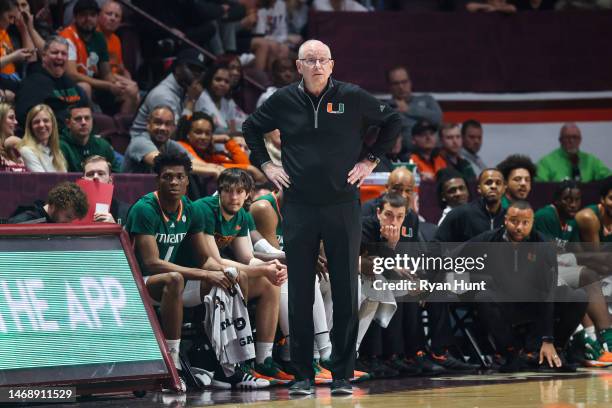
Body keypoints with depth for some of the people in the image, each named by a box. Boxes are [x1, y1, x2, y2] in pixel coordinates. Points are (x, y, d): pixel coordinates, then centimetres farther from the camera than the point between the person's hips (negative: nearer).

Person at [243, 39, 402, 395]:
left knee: (346, 292, 1)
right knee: (300, 294, 3)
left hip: (343, 206, -1)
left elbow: (393, 122, 11)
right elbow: (251, 128, 19)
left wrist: (372, 159, 5)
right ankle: (303, 376, 9)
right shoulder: (283, 101, 2)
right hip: (298, 208, 1)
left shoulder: (352, 98, -1)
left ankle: (343, 375, 8)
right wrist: (265, 164, 8)